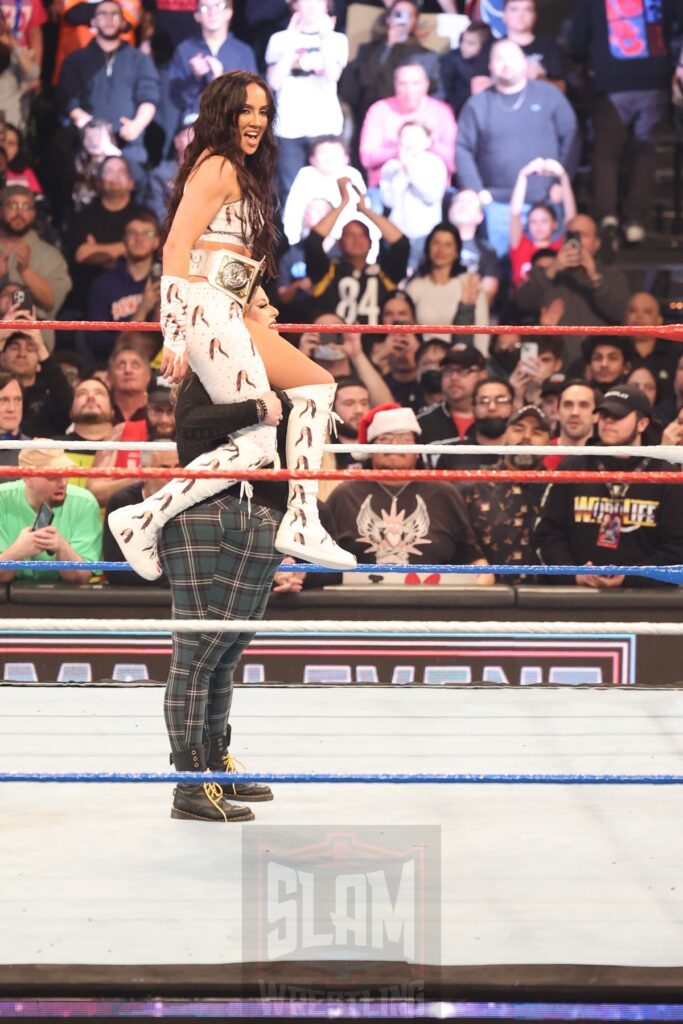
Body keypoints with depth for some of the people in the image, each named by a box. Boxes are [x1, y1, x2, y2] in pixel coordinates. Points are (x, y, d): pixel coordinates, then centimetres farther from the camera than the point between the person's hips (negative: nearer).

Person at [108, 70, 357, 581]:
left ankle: (301, 521, 5)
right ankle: (143, 519, -13)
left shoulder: (243, 172, 23)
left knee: (316, 385, 14)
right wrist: (176, 335, -21)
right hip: (204, 308, -10)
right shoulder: (216, 166, -6)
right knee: (258, 444, -12)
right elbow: (176, 249, -15)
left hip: (230, 313, 10)